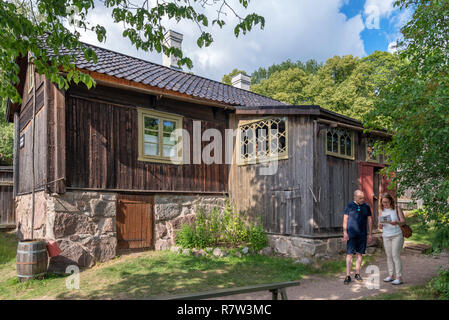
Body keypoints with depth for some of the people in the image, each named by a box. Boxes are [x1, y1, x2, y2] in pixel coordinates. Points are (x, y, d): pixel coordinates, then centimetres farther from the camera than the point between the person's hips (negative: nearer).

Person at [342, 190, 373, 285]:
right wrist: (345, 232, -8)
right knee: (349, 254, -5)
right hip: (351, 234, -2)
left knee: (360, 254, 8)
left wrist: (370, 234, 6)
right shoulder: (349, 206, -1)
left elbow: (369, 220, 10)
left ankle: (357, 274, 19)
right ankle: (348, 276, -4)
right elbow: (345, 219, -1)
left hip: (362, 235, 3)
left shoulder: (366, 206, 6)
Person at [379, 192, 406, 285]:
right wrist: (380, 224, -13)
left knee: (396, 255, -7)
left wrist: (396, 223, -28)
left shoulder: (397, 209, 0)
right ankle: (390, 275, 16)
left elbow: (403, 221, -7)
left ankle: (399, 277, -2)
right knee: (389, 256, 7)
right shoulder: (382, 211, 10)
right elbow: (380, 227, 11)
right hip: (386, 236, 4)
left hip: (397, 235, -4)